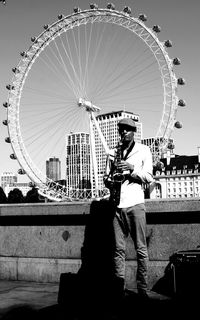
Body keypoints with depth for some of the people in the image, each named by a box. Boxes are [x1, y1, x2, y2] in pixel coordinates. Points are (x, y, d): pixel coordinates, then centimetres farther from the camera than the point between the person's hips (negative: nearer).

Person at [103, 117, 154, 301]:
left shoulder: (144, 150, 9)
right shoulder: (113, 153, 17)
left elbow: (149, 178, 2)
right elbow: (106, 177, 17)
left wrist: (132, 168, -13)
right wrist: (110, 180, -6)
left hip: (135, 204, -3)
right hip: (117, 204, 3)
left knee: (141, 249, -2)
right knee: (118, 248, 3)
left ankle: (143, 290, 6)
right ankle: (119, 289, 9)